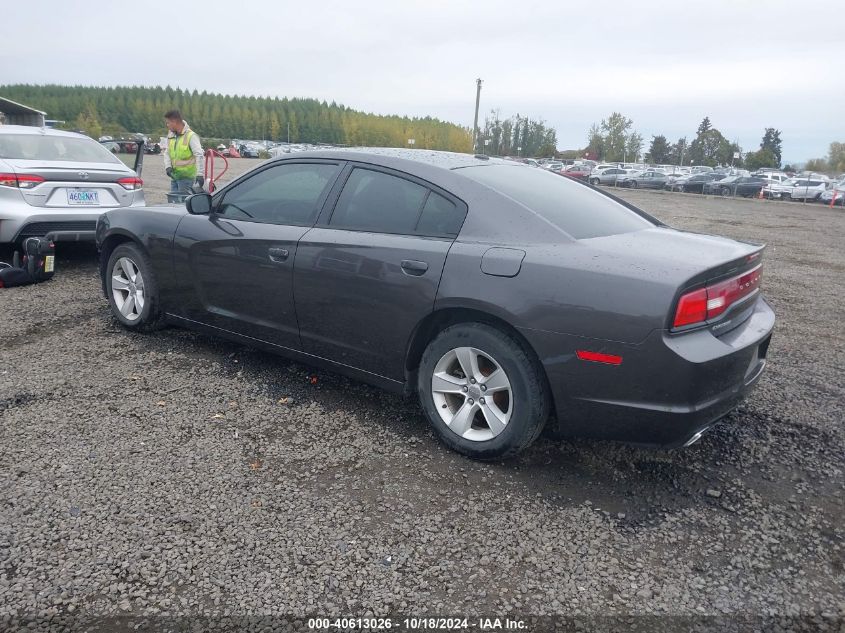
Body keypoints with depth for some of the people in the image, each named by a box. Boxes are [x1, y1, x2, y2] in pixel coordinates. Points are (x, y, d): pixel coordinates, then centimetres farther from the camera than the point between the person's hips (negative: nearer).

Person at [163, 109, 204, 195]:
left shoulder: (191, 136, -12)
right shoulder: (170, 135, 9)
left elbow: (199, 155, -17)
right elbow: (167, 153, 13)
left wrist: (199, 174, -24)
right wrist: (168, 166, -5)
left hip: (186, 176, -7)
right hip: (174, 176, 7)